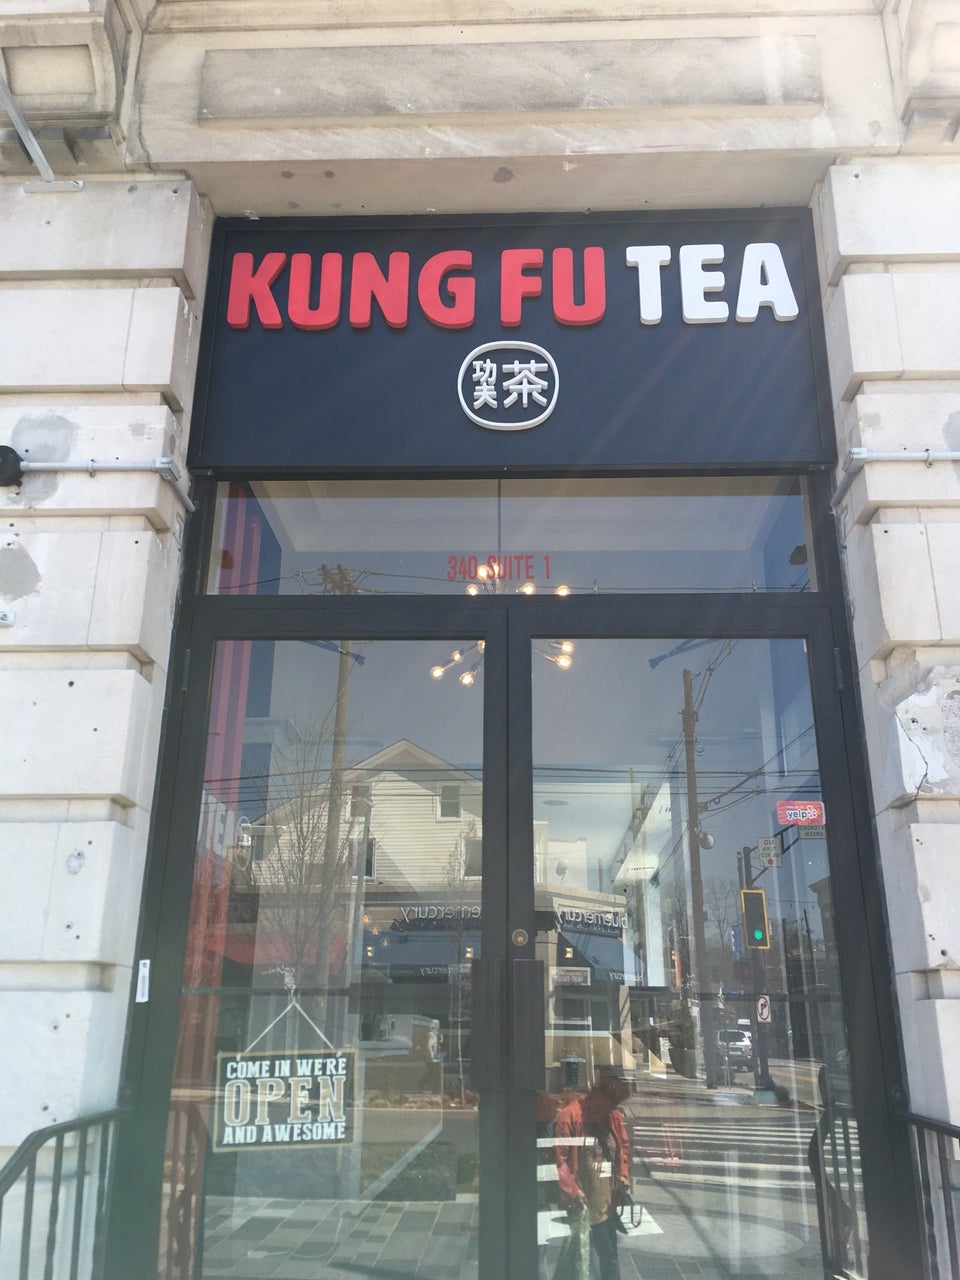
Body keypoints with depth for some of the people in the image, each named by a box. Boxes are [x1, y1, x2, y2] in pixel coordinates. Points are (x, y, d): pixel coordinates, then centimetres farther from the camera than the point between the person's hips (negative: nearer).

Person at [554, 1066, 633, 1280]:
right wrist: (573, 1192, -19)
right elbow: (558, 1158, -18)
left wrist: (623, 1176, 3)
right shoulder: (570, 1115, -18)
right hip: (581, 1203, -7)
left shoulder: (614, 1116, 5)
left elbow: (624, 1147, 18)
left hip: (607, 1202, 7)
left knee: (609, 1254, 16)